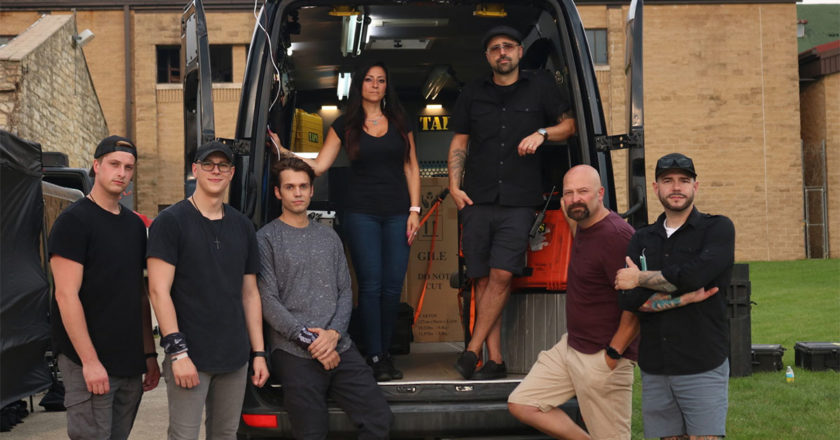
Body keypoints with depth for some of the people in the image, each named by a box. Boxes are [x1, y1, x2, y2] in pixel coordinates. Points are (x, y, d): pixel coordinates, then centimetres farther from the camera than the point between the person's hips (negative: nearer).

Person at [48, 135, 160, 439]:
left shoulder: (135, 225, 14)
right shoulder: (74, 221, -7)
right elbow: (66, 295, -14)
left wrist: (150, 354, 13)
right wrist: (90, 361, -18)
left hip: (131, 365, 7)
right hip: (89, 365, -7)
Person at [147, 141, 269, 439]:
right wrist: (177, 352, -16)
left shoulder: (243, 227, 13)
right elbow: (159, 291, -10)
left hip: (235, 358, 5)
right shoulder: (171, 222, -3)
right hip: (190, 357, -5)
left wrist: (259, 352, 9)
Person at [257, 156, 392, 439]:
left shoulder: (329, 237, 18)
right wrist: (307, 339, -12)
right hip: (294, 353, -4)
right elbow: (268, 302, -6)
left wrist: (334, 333, -6)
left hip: (340, 348, 4)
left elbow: (345, 292, 13)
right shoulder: (267, 238, 2)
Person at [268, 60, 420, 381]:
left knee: (393, 286, 0)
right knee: (370, 285, -7)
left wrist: (414, 209, 4)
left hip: (397, 214, 2)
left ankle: (385, 353, 11)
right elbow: (318, 165, 1)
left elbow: (411, 167, 12)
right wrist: (282, 150, -11)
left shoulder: (400, 123, 11)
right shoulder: (345, 125, 6)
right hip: (361, 213, -2)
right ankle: (375, 357, -3)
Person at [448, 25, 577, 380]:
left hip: (519, 200, -2)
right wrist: (454, 185, 4)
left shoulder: (540, 87, 10)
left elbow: (569, 124, 13)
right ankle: (495, 360, 4)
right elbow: (459, 142, 16)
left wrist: (542, 133, -7)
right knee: (483, 279, -1)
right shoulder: (473, 94, 15)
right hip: (478, 200, 2)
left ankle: (472, 351, -3)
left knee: (502, 274, -13)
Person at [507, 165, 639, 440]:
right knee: (521, 405, 9)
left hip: (602, 358, -10)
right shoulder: (583, 229, 9)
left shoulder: (616, 236, -22)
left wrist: (613, 355, -18)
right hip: (570, 345, 10)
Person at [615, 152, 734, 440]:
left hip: (703, 367, -4)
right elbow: (628, 300, -3)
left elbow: (694, 274, -19)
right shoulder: (642, 240, 11)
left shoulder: (718, 229, 0)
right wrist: (685, 298, -13)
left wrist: (641, 278, -6)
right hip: (654, 370, 4)